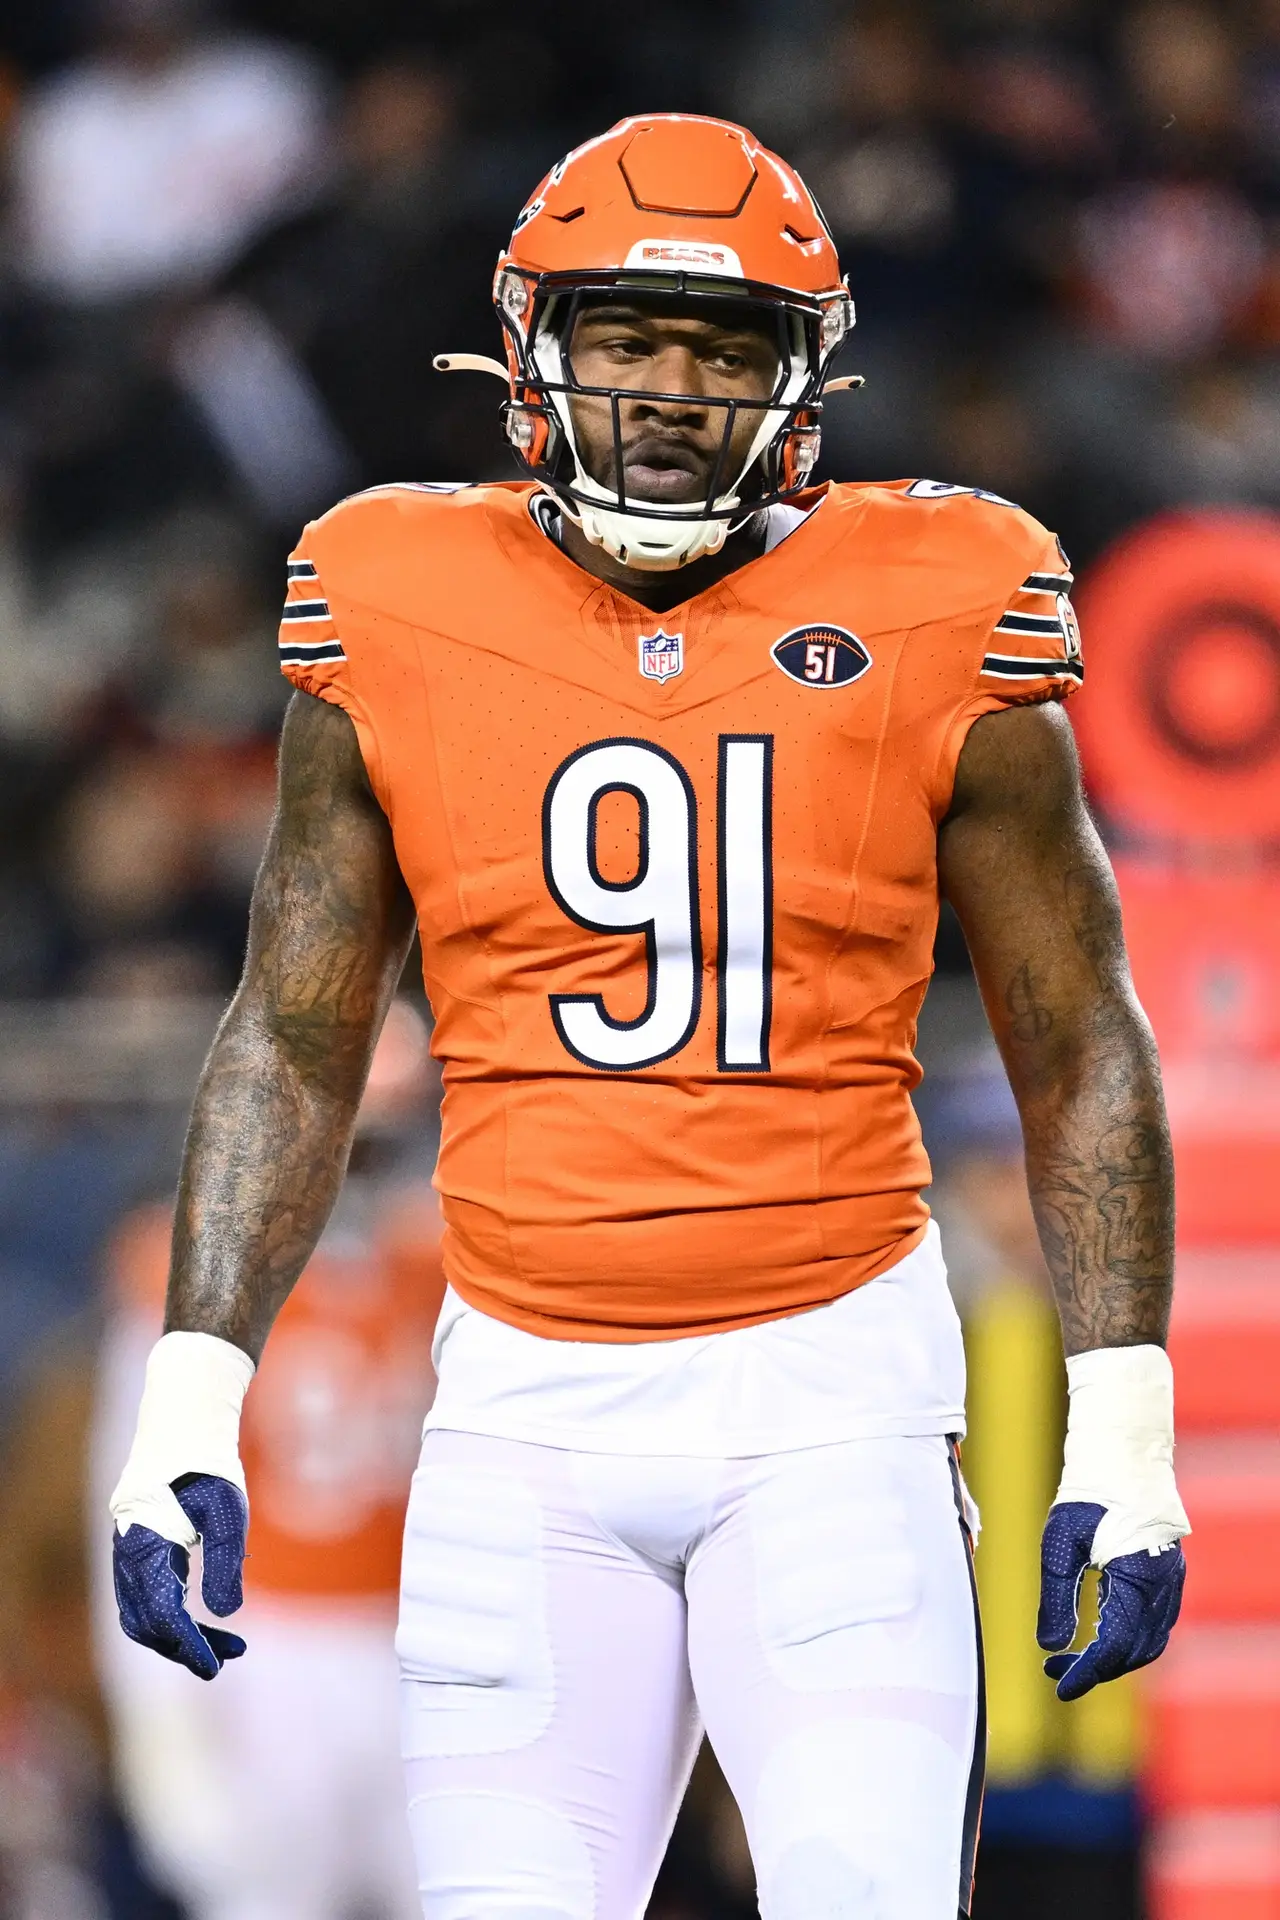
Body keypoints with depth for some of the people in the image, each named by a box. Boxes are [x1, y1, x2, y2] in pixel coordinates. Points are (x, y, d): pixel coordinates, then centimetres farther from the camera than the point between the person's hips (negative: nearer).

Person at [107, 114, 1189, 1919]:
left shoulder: (924, 634, 0)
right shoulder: (405, 633, 4)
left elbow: (1081, 1055, 7)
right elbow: (290, 1049, 11)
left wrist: (1125, 1428, 1)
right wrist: (190, 1401, 4)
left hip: (831, 1382, -2)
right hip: (530, 1402, 2)